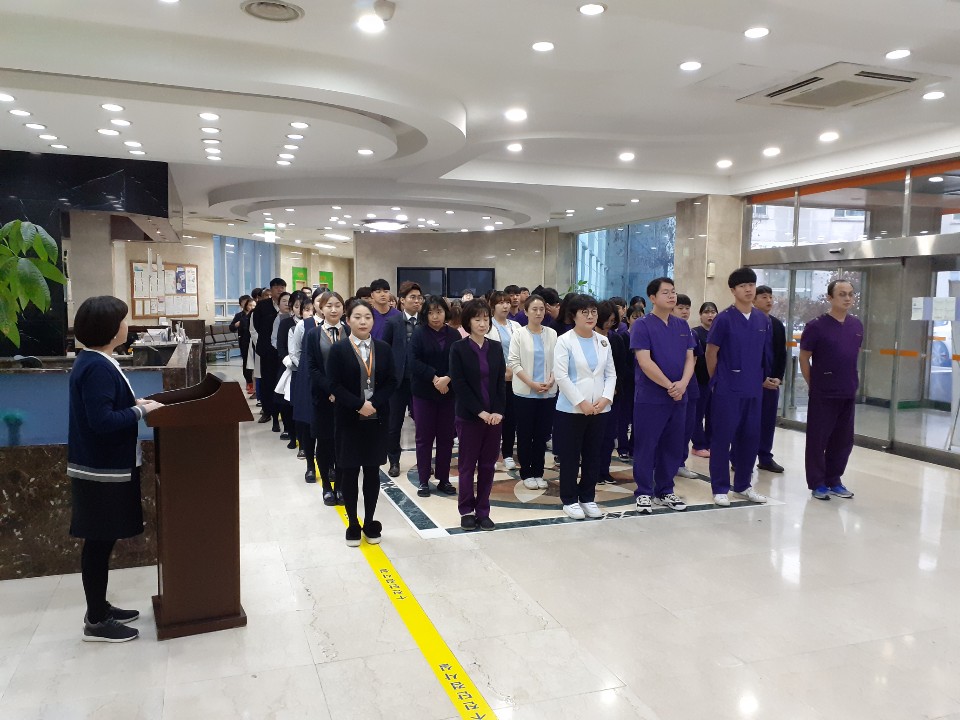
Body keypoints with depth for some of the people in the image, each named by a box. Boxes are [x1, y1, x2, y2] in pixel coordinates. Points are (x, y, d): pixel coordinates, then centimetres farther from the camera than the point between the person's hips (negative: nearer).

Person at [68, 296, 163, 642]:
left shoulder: (95, 362, 9)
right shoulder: (97, 368, -22)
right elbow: (102, 421, -27)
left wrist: (134, 402, 5)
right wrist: (141, 411, -18)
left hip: (107, 465, 10)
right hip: (101, 470, -10)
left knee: (102, 542, 17)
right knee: (99, 543, 1)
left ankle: (100, 609, 30)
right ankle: (96, 622, 14)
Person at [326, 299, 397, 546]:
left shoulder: (383, 348, 5)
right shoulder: (338, 350, -4)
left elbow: (391, 382, 1)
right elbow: (334, 385, -9)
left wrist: (374, 403, -14)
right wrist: (359, 405, -19)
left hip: (377, 419, 2)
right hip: (349, 420, -2)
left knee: (372, 471, 9)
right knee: (349, 472, 5)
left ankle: (370, 522, 22)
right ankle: (353, 524, 18)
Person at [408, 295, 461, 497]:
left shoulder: (454, 334, 3)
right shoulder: (419, 333, -3)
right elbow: (413, 361, -11)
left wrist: (447, 379, -18)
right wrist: (434, 378, -18)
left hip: (448, 392, 2)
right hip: (424, 392, -2)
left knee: (446, 437, 7)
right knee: (424, 437, 3)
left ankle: (443, 479, 18)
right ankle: (423, 481, 12)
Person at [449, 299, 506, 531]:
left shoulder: (496, 348, 7)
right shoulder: (458, 348, -5)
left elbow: (501, 382, 5)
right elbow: (459, 385, -10)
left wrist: (498, 411, -8)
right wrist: (480, 411, -15)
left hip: (494, 416, 4)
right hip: (469, 416, -4)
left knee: (488, 465, 8)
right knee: (468, 465, 5)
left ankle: (483, 511, 19)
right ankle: (466, 511, 18)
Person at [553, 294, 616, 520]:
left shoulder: (603, 341, 10)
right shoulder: (564, 341, -6)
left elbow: (611, 374, 9)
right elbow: (561, 376, -13)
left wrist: (605, 398, -8)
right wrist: (581, 402, -16)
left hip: (600, 408, 5)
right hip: (571, 409, -5)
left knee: (593, 456, 10)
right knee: (570, 457, 4)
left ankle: (588, 498, 22)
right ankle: (569, 500, 15)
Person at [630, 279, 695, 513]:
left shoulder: (682, 326, 11)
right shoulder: (642, 325, -8)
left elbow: (689, 358, 6)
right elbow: (644, 361, -16)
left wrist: (682, 384, -12)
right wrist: (669, 385, -15)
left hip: (679, 397, 6)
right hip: (650, 397, -6)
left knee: (673, 447, 12)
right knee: (646, 446, 2)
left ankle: (665, 491, 24)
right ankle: (644, 492, 13)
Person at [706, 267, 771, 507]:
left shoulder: (763, 320, 6)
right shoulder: (724, 319, -10)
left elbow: (765, 354, 15)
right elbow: (711, 354, -4)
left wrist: (761, 378, 14)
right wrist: (718, 381, 4)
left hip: (753, 390, 6)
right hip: (727, 390, -5)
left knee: (751, 438, 11)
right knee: (722, 438, 0)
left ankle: (743, 485, 25)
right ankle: (720, 488, 10)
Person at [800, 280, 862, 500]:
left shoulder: (857, 325, 5)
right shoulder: (816, 326, -12)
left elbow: (855, 354, 18)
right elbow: (804, 358, -6)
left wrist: (852, 381, 15)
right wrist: (814, 385, -2)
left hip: (849, 393, 6)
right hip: (823, 394, -6)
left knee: (843, 440, 12)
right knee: (818, 439, 3)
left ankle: (834, 481, 26)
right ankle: (817, 483, 15)